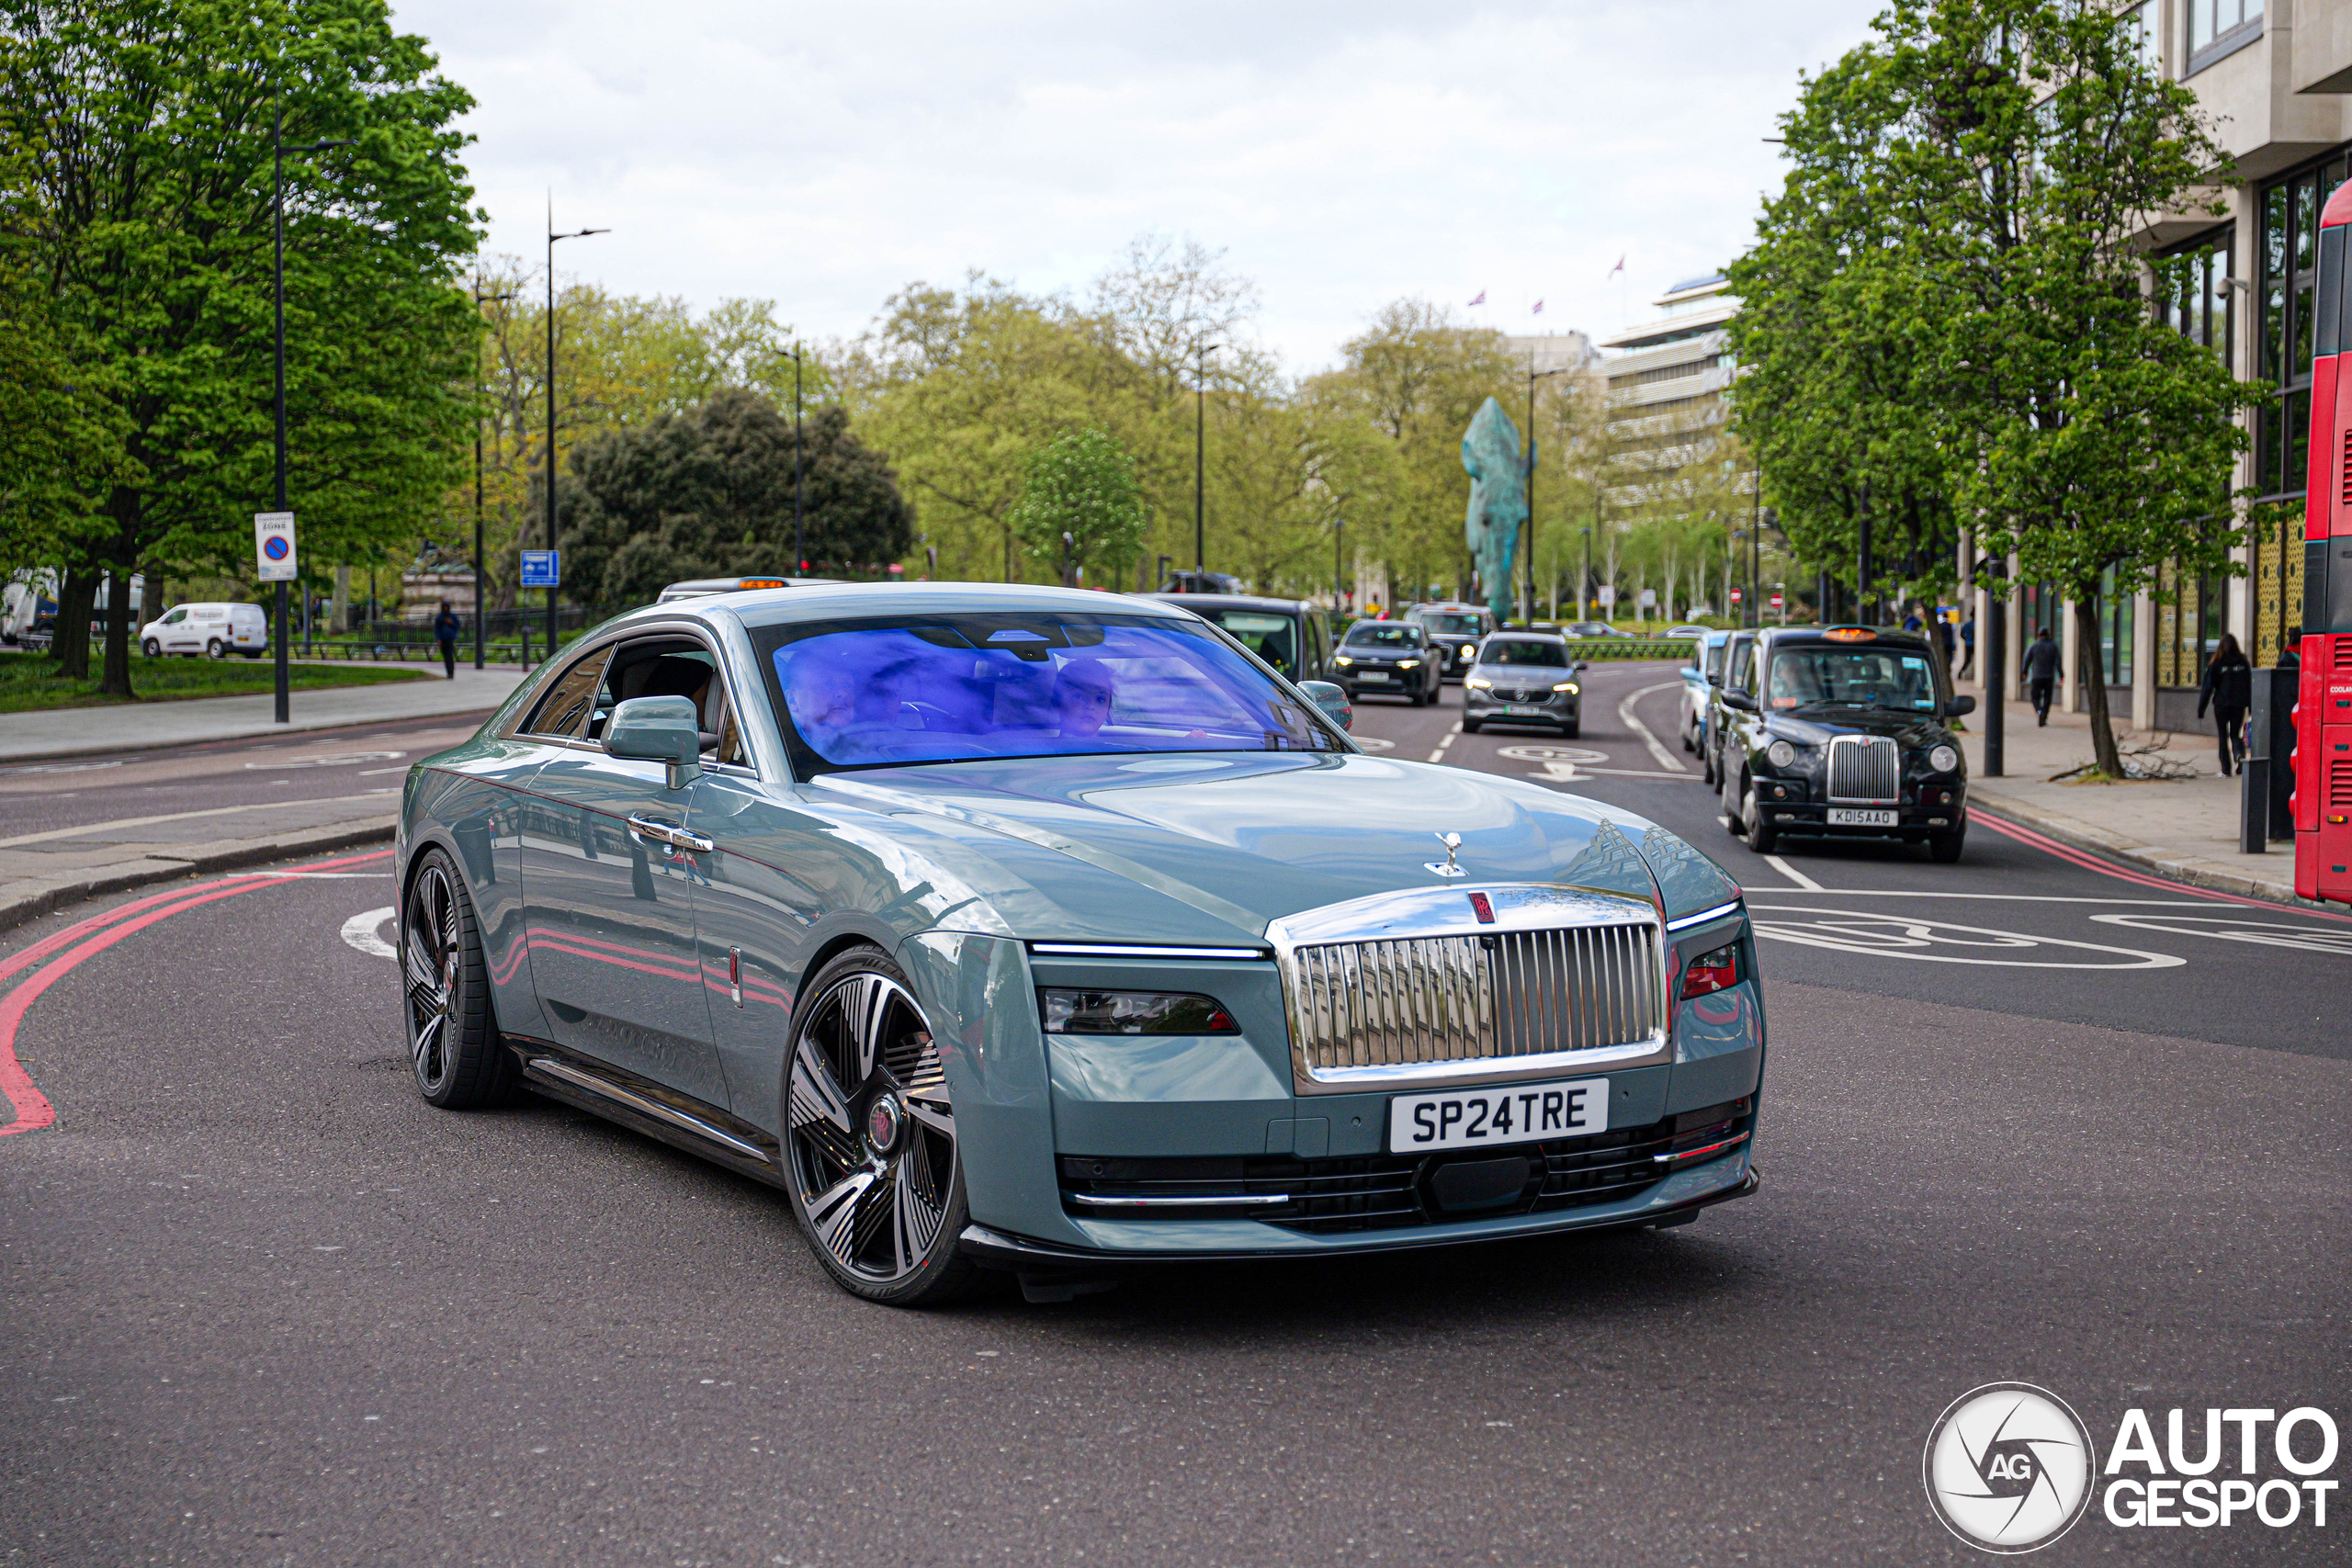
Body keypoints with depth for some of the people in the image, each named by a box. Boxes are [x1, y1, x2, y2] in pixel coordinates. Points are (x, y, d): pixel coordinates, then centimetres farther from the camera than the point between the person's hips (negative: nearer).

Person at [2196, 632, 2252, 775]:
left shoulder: (2216, 664, -7)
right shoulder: (2243, 663, 1)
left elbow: (2207, 688, -5)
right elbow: (2250, 685, 5)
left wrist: (2201, 709, -1)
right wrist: (2251, 707, 11)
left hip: (2221, 704, -2)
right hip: (2239, 705, 2)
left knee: (2223, 737, 7)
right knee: (2236, 734, 14)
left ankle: (2226, 769, 6)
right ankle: (2239, 754, -17)